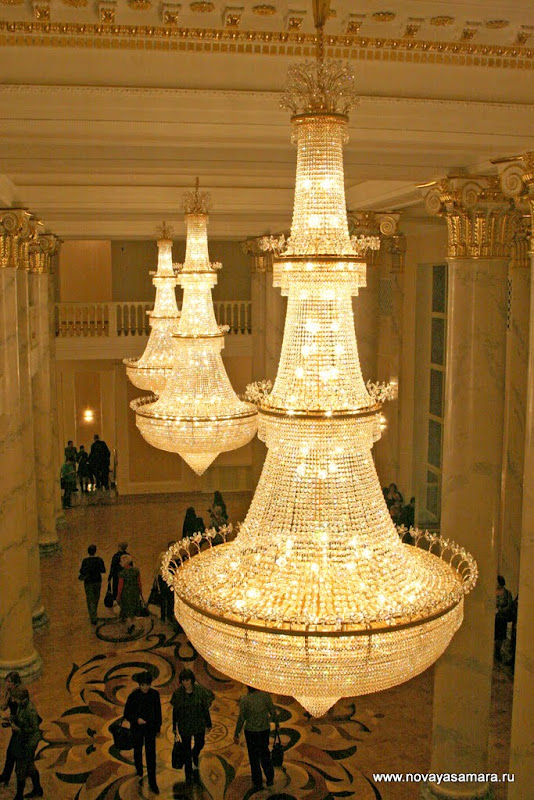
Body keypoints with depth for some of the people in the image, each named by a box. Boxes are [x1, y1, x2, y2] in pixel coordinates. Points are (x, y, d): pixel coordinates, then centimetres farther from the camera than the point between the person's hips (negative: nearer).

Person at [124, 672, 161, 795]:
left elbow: (158, 711, 0)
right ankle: (139, 769, 51)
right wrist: (136, 719, -29)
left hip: (150, 728, 0)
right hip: (137, 728, 0)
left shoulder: (155, 694, -13)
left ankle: (152, 782, 8)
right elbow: (127, 714, -11)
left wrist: (158, 727, 6)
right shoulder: (133, 696, -19)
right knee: (138, 749, 21)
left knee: (151, 754, -1)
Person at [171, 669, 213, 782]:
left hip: (199, 723, 1)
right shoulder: (177, 693, -16)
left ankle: (195, 755, 55)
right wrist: (174, 727, 2)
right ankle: (188, 775, 25)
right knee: (186, 749, 9)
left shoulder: (200, 690, -16)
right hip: (184, 725, -1)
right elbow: (175, 711, -4)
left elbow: (205, 708, -5)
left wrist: (208, 724, 1)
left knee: (200, 743, 20)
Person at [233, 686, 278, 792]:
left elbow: (241, 718, -14)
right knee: (265, 753, 24)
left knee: (254, 757, 14)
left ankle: (258, 783, 22)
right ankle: (270, 779, 30)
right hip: (265, 729, 3)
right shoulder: (265, 695, -11)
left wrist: (236, 734, -3)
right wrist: (276, 724, 15)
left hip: (251, 731, -3)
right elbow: (273, 712, -3)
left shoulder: (244, 699, -18)